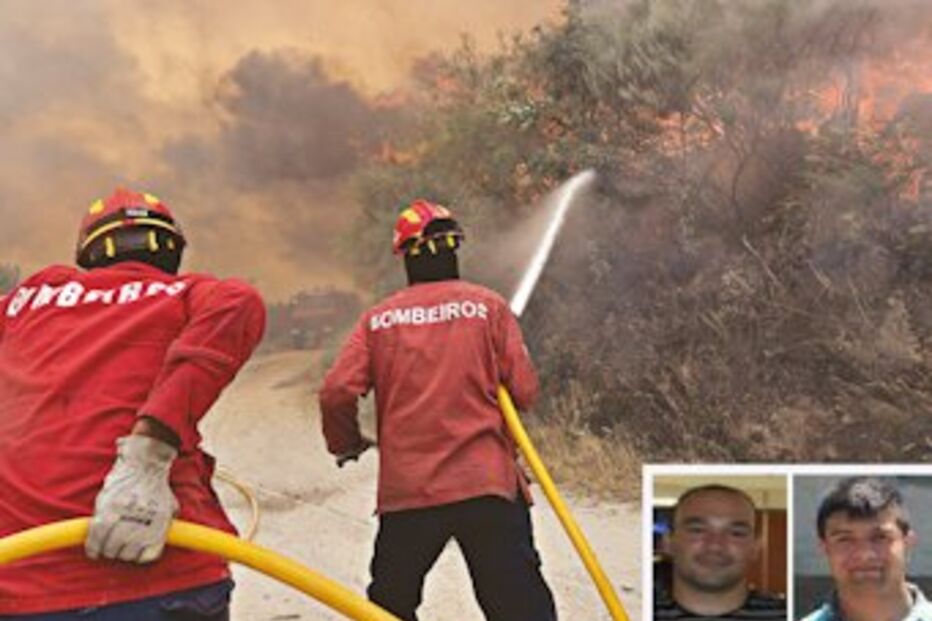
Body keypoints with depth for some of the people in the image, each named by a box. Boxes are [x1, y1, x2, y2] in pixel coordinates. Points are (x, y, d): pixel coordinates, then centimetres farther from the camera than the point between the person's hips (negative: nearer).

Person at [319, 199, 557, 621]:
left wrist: (346, 444, 18)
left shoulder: (377, 319, 5)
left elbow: (336, 394, -2)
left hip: (406, 489, 2)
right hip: (486, 483, -2)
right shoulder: (488, 305, 1)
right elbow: (524, 392, -3)